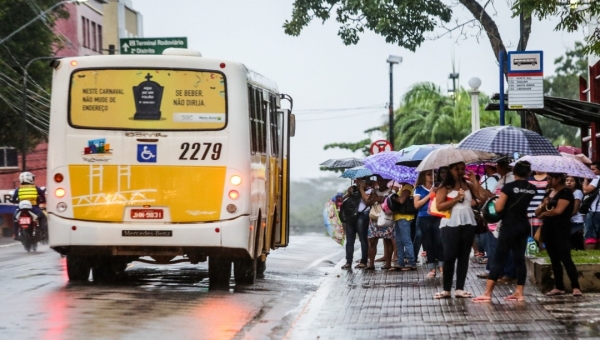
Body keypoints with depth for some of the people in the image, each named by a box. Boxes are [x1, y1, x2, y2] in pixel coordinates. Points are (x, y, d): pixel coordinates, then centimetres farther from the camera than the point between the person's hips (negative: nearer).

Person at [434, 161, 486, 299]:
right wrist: (456, 199, -15)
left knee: (464, 256, 5)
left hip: (468, 224, 4)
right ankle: (446, 289, 1)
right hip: (450, 224, -4)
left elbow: (482, 197, -4)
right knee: (449, 256, -4)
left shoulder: (468, 185, 10)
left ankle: (460, 288, 8)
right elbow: (439, 206, -12)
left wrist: (475, 181, -5)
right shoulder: (445, 187, -2)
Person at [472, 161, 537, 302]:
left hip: (509, 226, -5)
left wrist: (498, 199, 5)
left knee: (499, 259, -5)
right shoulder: (532, 189, 5)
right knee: (520, 259, 10)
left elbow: (499, 208, -14)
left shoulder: (509, 187, -13)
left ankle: (487, 293, -7)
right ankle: (519, 293, 9)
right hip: (524, 226, 5)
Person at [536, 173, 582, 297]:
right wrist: (543, 205, -9)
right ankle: (559, 287, 12)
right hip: (548, 230, 8)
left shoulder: (566, 193, -7)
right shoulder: (549, 193, 16)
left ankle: (575, 287, -13)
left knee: (566, 259, -12)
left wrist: (544, 213, -3)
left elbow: (558, 210, -21)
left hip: (561, 231, -8)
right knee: (554, 260, 8)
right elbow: (537, 212, 13)